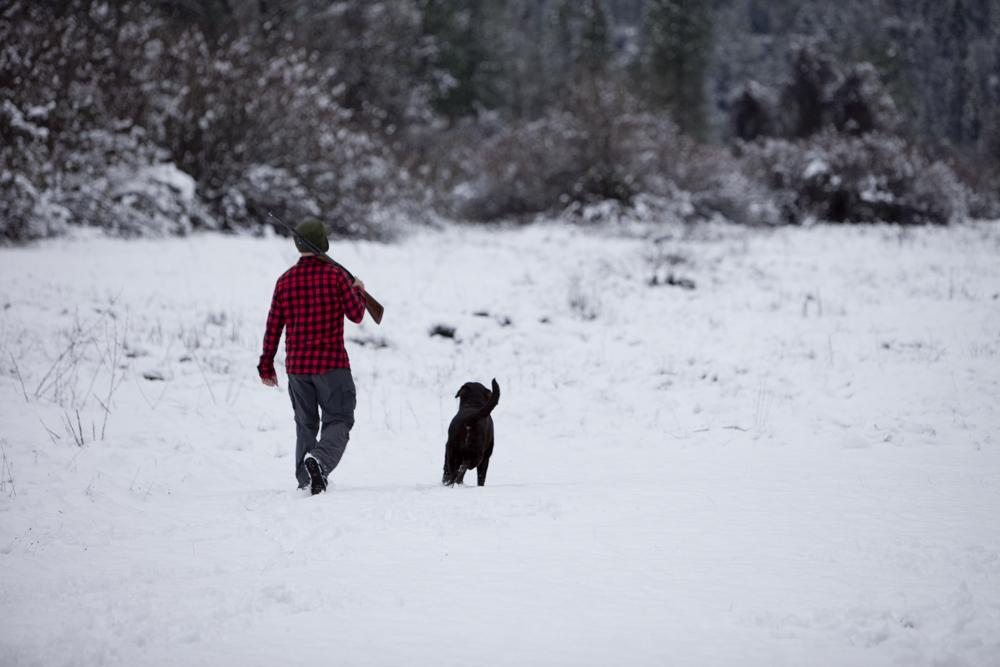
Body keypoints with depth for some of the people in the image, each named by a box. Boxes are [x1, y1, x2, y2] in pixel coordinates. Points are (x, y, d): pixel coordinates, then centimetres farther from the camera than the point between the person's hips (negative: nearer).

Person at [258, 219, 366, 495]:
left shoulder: (285, 280, 3)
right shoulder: (335, 276, -8)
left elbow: (273, 327, 5)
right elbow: (356, 315, -3)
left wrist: (266, 365, 14)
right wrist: (358, 292, 18)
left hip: (296, 366, 4)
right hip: (332, 363, -4)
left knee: (305, 424, 17)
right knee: (338, 421, 0)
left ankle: (305, 479, 18)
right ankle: (318, 461, -27)